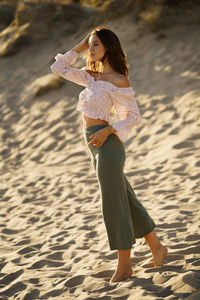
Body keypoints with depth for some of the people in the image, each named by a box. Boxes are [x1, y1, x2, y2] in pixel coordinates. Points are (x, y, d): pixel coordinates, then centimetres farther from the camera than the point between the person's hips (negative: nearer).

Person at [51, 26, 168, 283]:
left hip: (107, 144, -8)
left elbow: (134, 116, -9)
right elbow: (58, 68, 18)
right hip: (94, 146, 8)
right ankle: (156, 246, 28)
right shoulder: (91, 76, 13)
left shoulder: (119, 81, -9)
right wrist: (79, 46, 12)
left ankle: (124, 265, 7)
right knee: (125, 199, 15)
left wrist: (108, 130, -20)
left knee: (113, 203, -3)